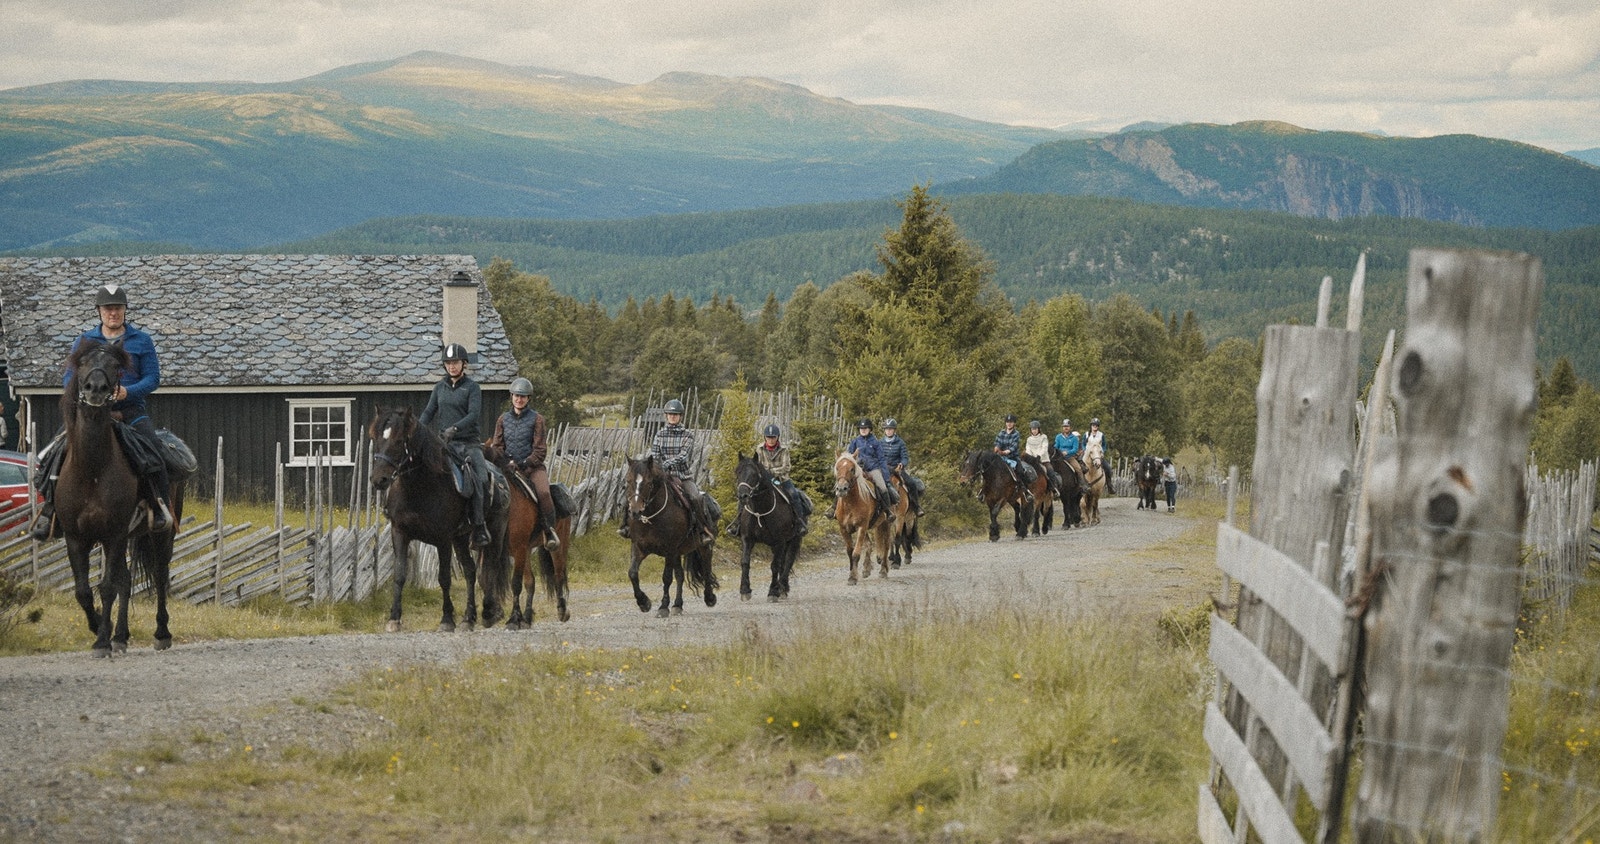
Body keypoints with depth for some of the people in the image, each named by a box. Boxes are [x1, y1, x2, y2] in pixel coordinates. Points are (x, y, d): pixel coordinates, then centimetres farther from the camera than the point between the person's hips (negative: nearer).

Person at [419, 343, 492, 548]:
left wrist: (455, 428, -28)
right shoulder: (440, 387, 14)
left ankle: (479, 527, -21)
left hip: (468, 442, -4)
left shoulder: (472, 387, 0)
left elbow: (474, 414, -13)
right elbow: (429, 412, 14)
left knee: (480, 479, -24)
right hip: (444, 443, 4)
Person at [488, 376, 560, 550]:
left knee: (543, 492, -31)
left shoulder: (536, 419, 1)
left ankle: (549, 531, -19)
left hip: (533, 466, -3)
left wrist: (524, 464, -15)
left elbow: (540, 450, -3)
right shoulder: (503, 419, 11)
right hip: (508, 467, 3)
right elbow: (497, 446, 12)